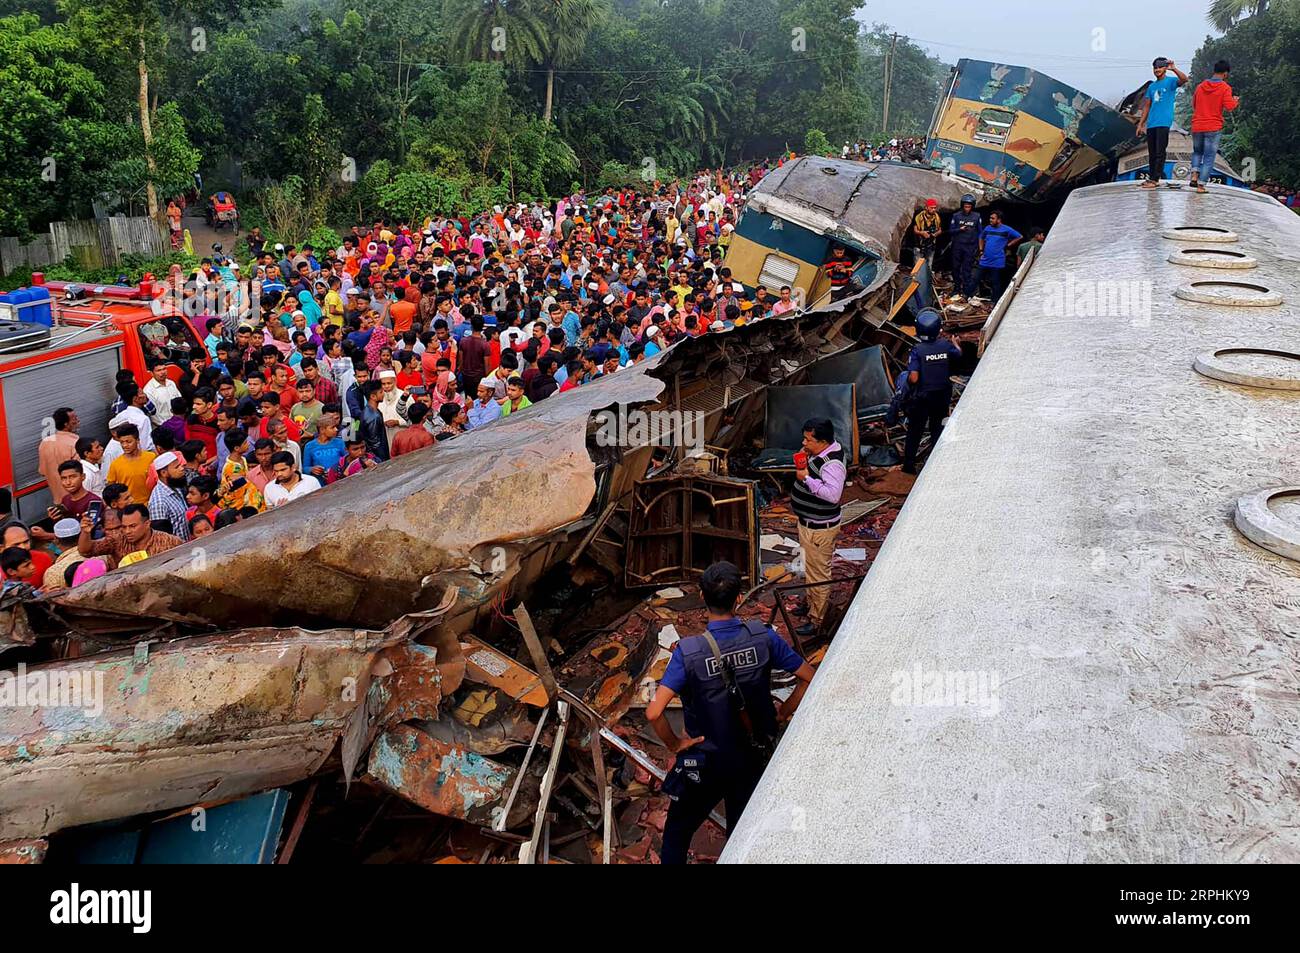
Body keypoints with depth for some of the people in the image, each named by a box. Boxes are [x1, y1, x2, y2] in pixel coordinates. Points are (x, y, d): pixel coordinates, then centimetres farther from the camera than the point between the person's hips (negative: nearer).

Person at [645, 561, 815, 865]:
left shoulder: (688, 651, -24)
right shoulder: (763, 637, -17)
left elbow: (654, 713, -29)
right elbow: (808, 677, -8)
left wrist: (674, 744, -11)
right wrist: (782, 714, 5)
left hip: (705, 762, -3)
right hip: (754, 757, 3)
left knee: (677, 833, 20)